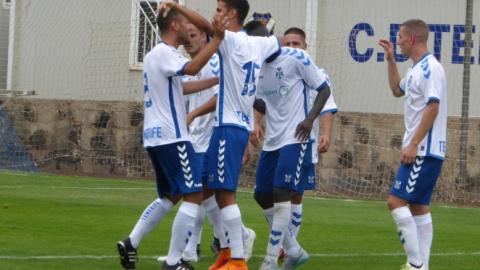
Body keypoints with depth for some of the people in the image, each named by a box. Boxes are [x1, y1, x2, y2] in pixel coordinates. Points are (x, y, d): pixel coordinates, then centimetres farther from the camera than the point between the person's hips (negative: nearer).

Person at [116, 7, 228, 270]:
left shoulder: (154, 55, 19)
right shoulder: (164, 53, -12)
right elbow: (192, 68, -32)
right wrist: (217, 38, -34)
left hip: (155, 137, 10)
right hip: (171, 137, -10)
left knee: (170, 196, 21)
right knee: (194, 195, -7)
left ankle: (131, 243, 10)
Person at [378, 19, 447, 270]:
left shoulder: (429, 67, -14)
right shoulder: (417, 68, 16)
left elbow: (433, 108, -21)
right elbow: (397, 90, 35)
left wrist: (413, 144, -23)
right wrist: (390, 60, 27)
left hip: (424, 150, -10)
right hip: (421, 151, 10)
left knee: (396, 201, -14)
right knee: (418, 207, 9)